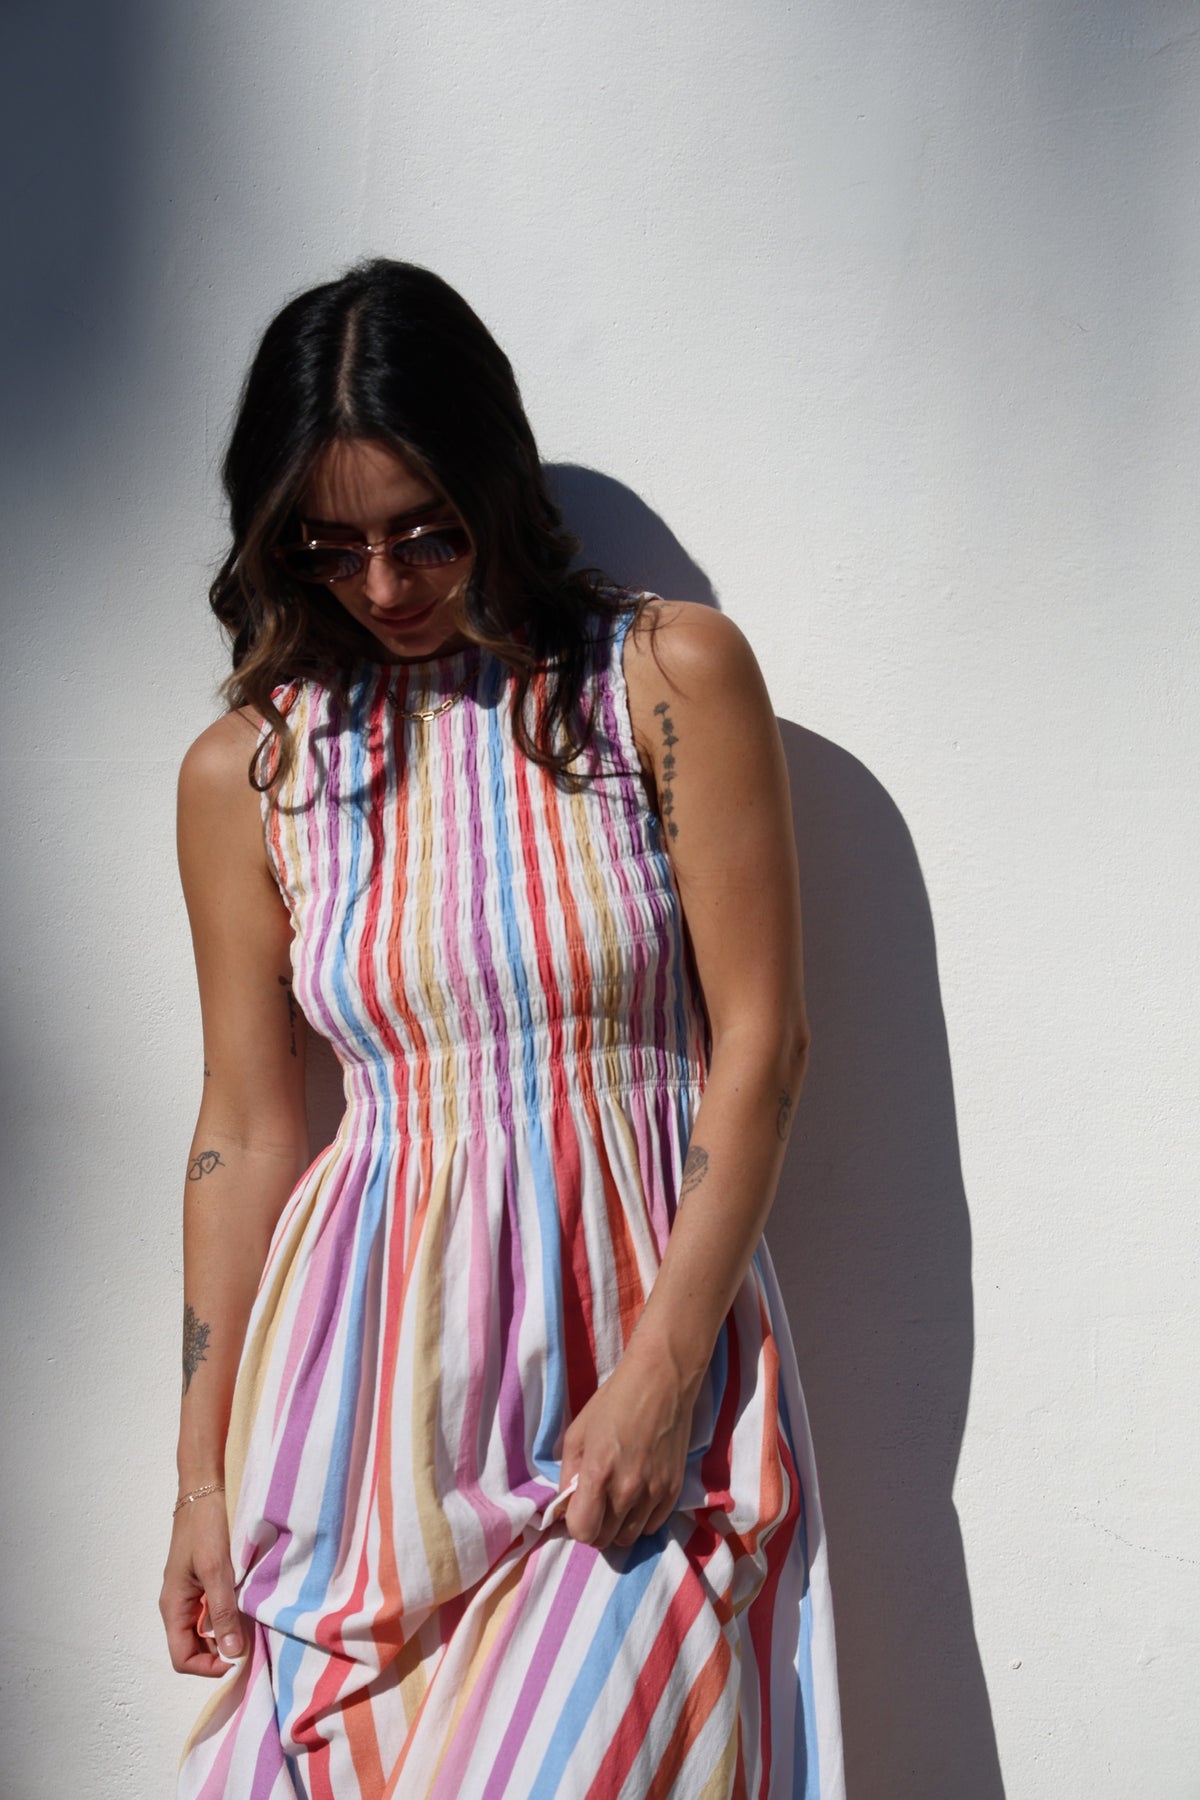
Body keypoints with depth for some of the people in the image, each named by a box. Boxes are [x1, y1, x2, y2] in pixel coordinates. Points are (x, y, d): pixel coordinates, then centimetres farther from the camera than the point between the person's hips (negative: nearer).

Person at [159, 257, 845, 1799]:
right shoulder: (246, 771, 4)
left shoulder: (671, 677, -2)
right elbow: (246, 1131, 6)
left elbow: (760, 1042, -4)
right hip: (375, 1359, 2)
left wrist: (660, 1378, -10)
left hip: (643, 1325, -2)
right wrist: (205, 1474, 5)